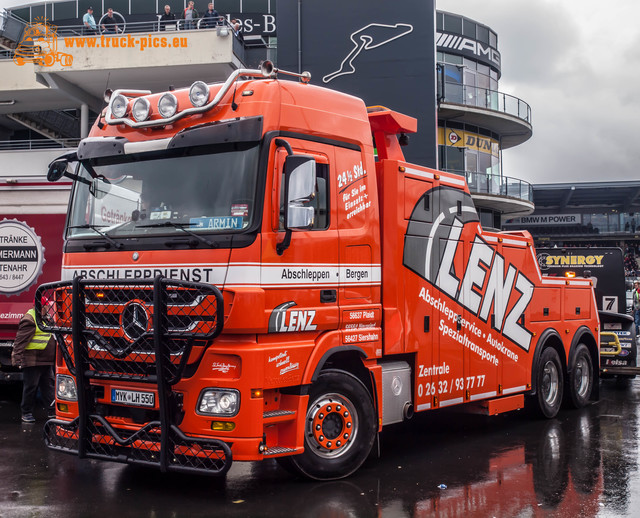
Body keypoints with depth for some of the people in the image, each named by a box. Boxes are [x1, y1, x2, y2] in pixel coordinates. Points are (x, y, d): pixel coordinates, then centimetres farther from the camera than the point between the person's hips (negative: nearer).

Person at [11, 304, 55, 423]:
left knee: (48, 386, 10)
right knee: (30, 387, 0)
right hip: (32, 361, -9)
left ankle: (53, 410, 14)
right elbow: (20, 341, -16)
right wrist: (18, 360, -21)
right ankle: (26, 413, 10)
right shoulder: (29, 320, -13)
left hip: (46, 362, 9)